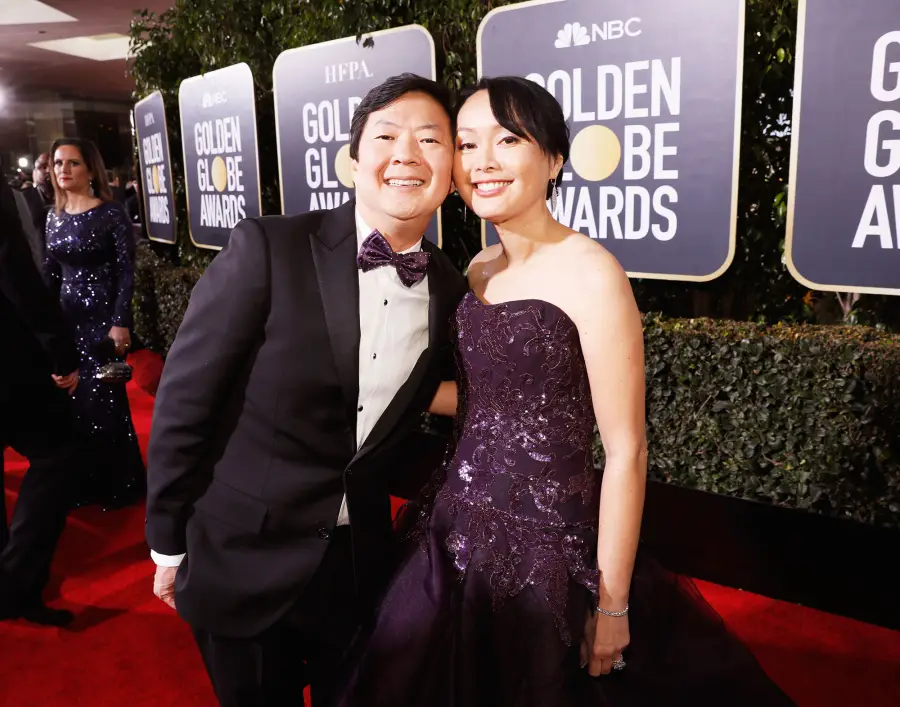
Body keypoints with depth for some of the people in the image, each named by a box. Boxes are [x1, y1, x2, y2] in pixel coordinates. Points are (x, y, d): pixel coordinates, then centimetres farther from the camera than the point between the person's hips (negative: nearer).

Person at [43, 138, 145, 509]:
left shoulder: (111, 214, -9)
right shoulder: (54, 217, 9)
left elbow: (126, 272, -12)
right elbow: (50, 272, 12)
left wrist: (120, 322, -18)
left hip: (103, 318, -6)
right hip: (67, 319, 6)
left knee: (104, 401, 0)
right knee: (72, 401, 10)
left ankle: (120, 484, 18)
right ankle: (86, 481, 27)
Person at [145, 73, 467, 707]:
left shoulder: (451, 290, -3)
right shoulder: (267, 249, -17)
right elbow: (185, 400, -11)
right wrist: (169, 542, -5)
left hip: (362, 567, 3)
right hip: (244, 562, -3)